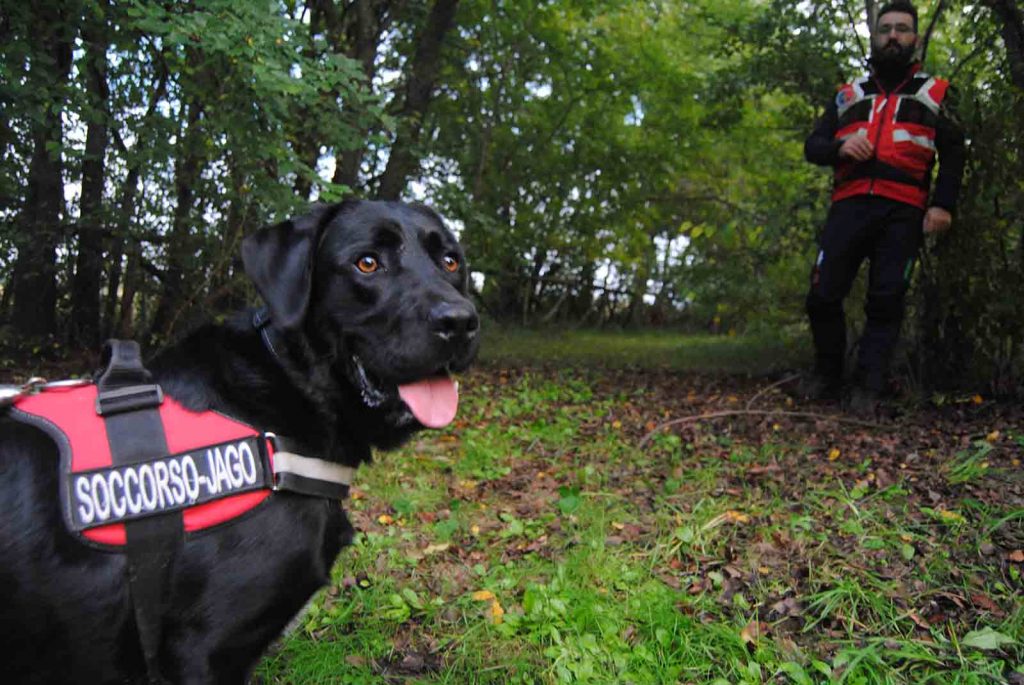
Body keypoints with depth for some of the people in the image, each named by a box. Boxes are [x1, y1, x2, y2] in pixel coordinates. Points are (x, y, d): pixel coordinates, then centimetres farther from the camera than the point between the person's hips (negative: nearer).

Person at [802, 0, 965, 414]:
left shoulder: (934, 93, 16)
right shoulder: (848, 95, 21)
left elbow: (952, 153, 9)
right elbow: (812, 147, 15)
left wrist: (943, 203, -7)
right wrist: (840, 147, -8)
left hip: (903, 213, -1)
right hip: (850, 206, 2)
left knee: (886, 302, -8)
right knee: (823, 296, -6)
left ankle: (867, 390, -5)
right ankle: (827, 378, 9)